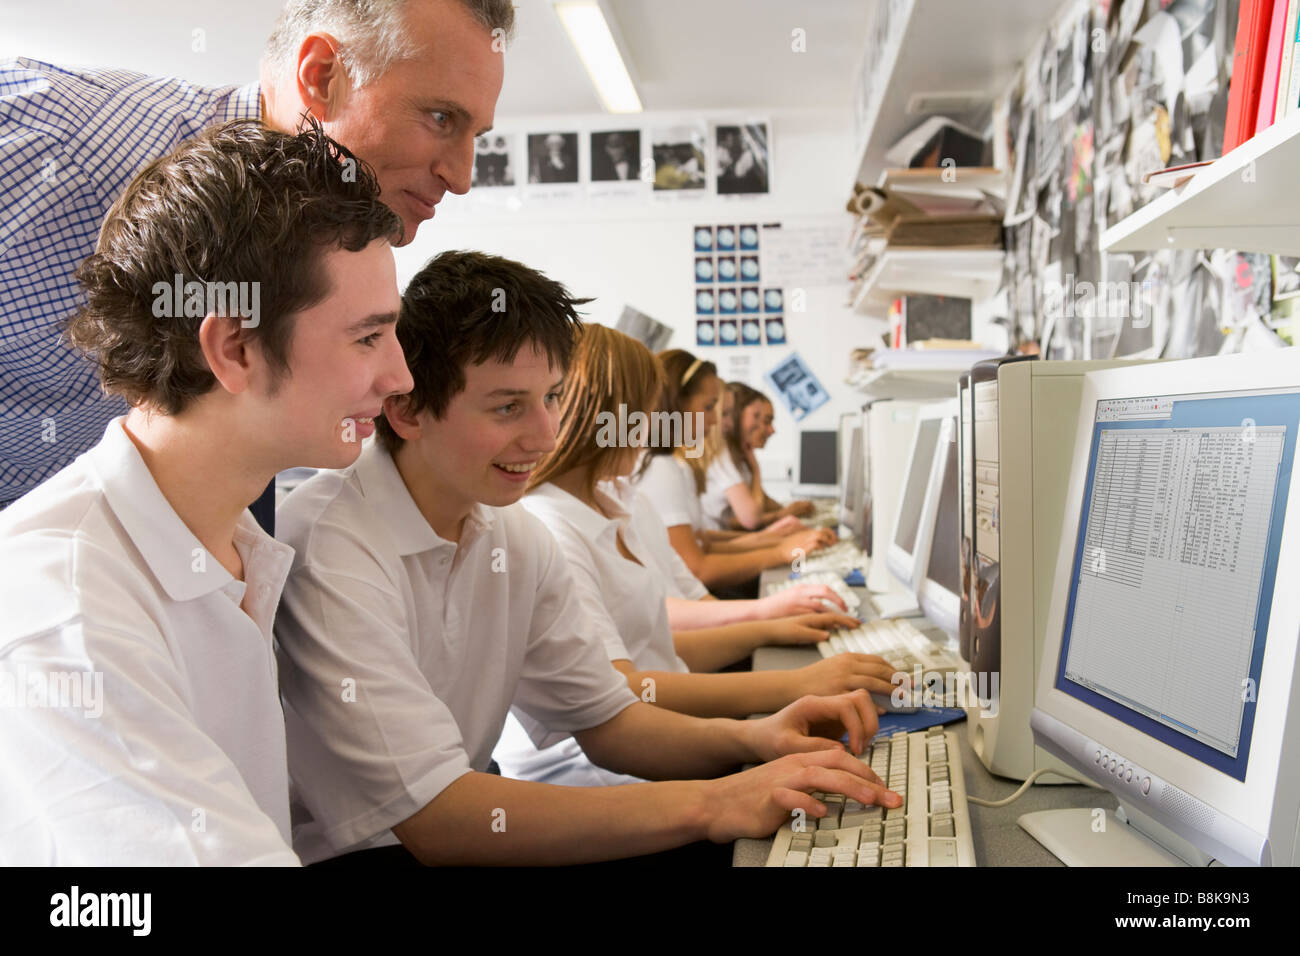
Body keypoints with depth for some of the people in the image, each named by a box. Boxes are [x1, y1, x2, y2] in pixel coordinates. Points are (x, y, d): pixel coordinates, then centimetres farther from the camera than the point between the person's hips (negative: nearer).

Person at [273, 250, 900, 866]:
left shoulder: (517, 537, 1)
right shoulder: (328, 556, -24)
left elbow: (602, 718, 8)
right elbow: (433, 819, -29)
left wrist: (750, 738, -11)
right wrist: (707, 806, -30)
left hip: (458, 831, 7)